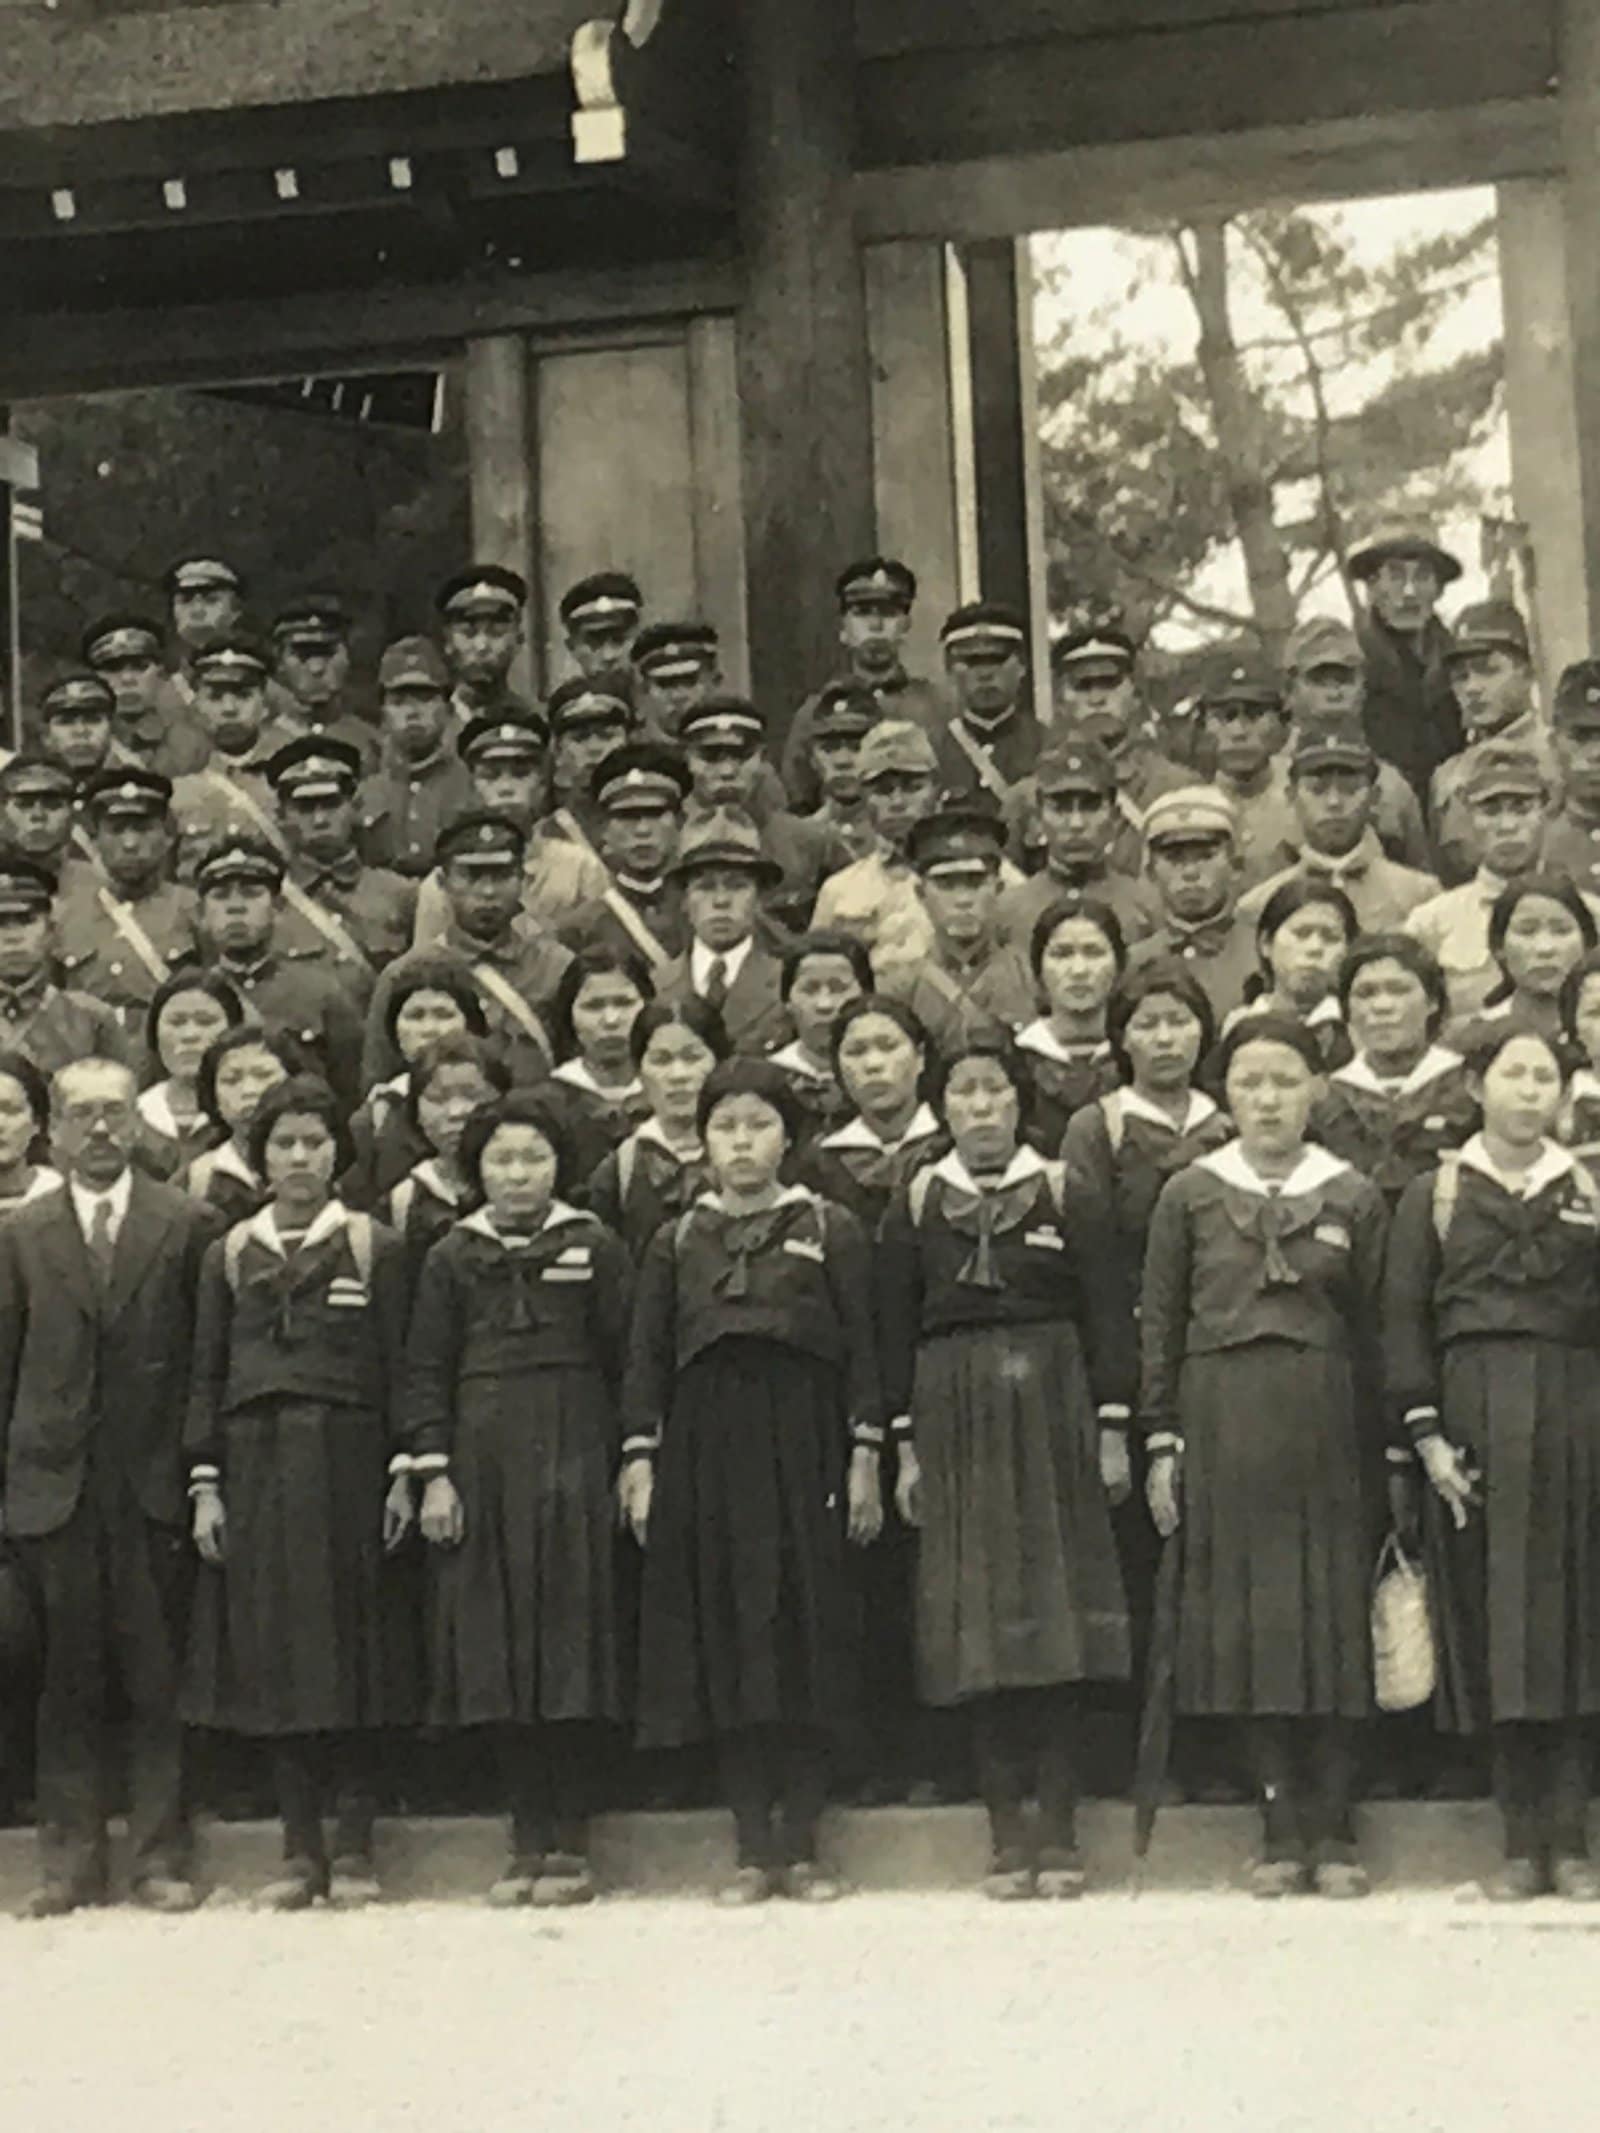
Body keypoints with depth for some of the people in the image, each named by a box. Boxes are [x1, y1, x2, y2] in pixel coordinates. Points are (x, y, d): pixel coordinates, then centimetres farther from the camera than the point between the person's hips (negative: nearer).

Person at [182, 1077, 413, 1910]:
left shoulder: (373, 1246, 4)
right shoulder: (231, 1255, 10)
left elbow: (399, 1366, 1)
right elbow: (206, 1375, 10)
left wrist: (403, 1472, -6)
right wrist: (205, 1482, 2)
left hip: (346, 1463, -2)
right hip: (257, 1465, 2)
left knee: (350, 1649, -1)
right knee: (275, 1654, 3)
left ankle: (353, 1849, 4)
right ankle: (301, 1851, 9)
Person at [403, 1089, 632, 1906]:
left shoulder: (594, 1249, 4)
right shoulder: (453, 1257, 8)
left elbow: (626, 1356, 3)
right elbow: (426, 1370, 7)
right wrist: (433, 1472, -2)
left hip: (572, 1460, -2)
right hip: (482, 1462, 2)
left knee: (571, 1647, -3)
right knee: (497, 1651, 2)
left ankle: (570, 1845, 3)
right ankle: (528, 1844, 9)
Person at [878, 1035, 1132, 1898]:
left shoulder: (1061, 1192, 3)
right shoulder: (916, 1205, 7)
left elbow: (1103, 1316, 2)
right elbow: (895, 1332, 8)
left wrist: (1112, 1430, -3)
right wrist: (905, 1446, 3)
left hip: (1050, 1413, -1)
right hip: (956, 1421, 1)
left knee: (1059, 1611, -2)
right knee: (978, 1624, 1)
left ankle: (1059, 1830, 3)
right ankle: (1007, 1834, 5)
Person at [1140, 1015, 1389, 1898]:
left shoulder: (1353, 1197, 5)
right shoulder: (1190, 1195, 4)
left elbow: (1374, 1330, 7)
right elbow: (1159, 1327, 6)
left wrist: (1385, 1449, 4)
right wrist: (1161, 1443, 0)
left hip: (1325, 1422, 0)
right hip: (1225, 1421, 0)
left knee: (1333, 1614, 0)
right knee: (1244, 1614, 1)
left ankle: (1331, 1832, 6)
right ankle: (1283, 1828, 7)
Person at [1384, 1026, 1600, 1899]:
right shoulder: (1434, 1194, 8)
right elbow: (1404, 1320, 2)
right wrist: (1426, 1435, -6)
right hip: (1475, 1417, -1)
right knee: (1492, 1622, 0)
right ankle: (1523, 1842, 6)